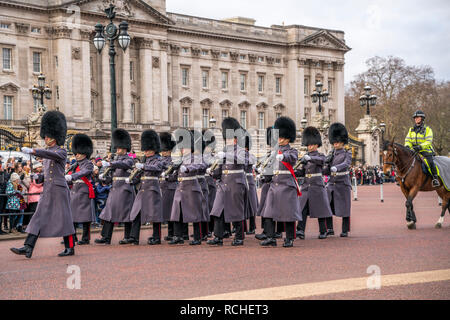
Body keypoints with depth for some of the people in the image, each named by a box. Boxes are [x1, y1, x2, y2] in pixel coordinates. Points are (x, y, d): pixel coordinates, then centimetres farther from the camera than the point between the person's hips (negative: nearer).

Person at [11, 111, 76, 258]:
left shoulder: (61, 151, -8)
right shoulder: (47, 151, 17)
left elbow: (51, 155, -30)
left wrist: (32, 151, -39)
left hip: (59, 189, -8)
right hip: (47, 190, 8)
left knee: (64, 218, -1)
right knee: (39, 218, -1)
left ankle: (70, 248, 9)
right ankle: (28, 248, -7)